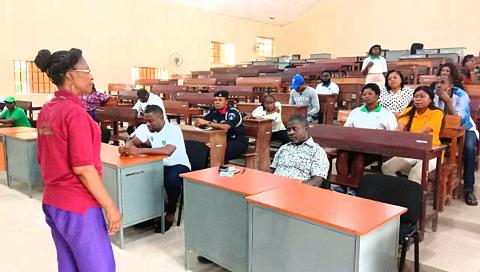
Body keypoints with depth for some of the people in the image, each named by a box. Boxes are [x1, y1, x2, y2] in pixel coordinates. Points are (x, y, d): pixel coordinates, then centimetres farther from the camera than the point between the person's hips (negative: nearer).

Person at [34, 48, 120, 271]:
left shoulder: (46, 111, 7)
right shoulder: (75, 112, -19)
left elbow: (43, 159, 13)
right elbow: (82, 168, -21)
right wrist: (109, 206, -16)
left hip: (52, 202, 9)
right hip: (78, 205, -9)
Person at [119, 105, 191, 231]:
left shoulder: (173, 130, -24)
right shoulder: (146, 128, -1)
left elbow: (167, 151, -40)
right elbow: (132, 141, -6)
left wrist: (139, 151, -44)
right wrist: (125, 147, -31)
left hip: (178, 165, -6)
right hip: (159, 165, 7)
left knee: (171, 181, -36)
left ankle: (170, 214, -9)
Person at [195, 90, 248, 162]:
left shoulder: (232, 112, -17)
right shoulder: (213, 111, 1)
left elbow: (226, 127, -34)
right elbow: (198, 124, 1)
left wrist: (207, 123, -36)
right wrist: (198, 122, -24)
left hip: (238, 141, -6)